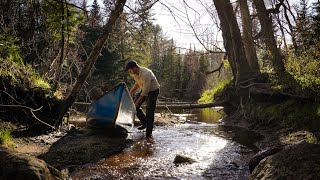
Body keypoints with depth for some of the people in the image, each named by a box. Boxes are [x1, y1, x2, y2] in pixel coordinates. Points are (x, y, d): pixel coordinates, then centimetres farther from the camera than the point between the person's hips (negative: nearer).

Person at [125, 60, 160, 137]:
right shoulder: (135, 73, -8)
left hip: (153, 91, -8)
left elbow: (145, 92, -31)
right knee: (134, 105, 4)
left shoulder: (146, 74, -33)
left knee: (149, 111, -10)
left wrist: (137, 103, -27)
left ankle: (148, 133, -1)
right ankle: (144, 122, 18)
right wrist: (131, 92, 1)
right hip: (144, 90, 9)